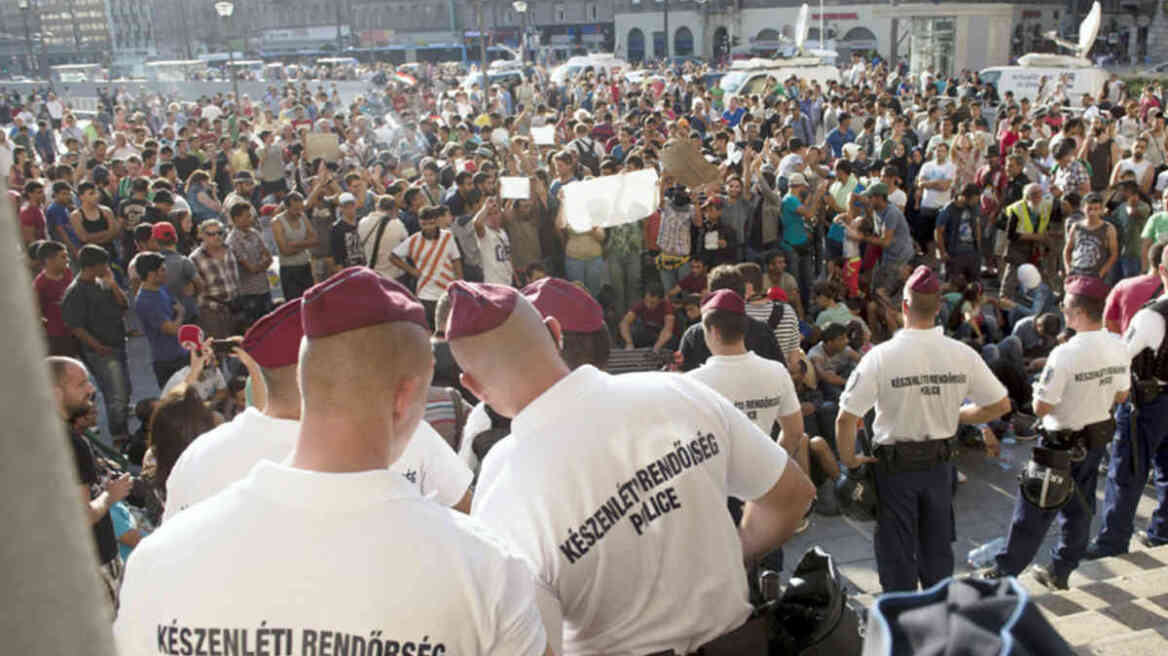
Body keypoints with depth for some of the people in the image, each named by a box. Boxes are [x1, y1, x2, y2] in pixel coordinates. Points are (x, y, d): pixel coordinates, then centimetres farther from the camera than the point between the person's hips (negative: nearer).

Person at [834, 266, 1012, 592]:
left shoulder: (881, 356, -19)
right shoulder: (963, 355, -9)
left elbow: (846, 418, -21)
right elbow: (1001, 405, 1)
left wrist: (849, 460, -5)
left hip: (894, 466, -4)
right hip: (939, 464, 4)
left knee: (896, 553, 10)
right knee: (937, 547, 21)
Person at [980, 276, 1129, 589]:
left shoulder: (1065, 354, -28)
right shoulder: (1119, 347, -5)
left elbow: (1041, 407, -23)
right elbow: (1121, 395, 8)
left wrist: (1038, 389, -5)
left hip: (1064, 443, -7)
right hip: (1098, 437, 7)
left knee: (1034, 510, 4)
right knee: (1080, 507, 18)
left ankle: (1005, 572, 16)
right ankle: (1060, 571, 32)